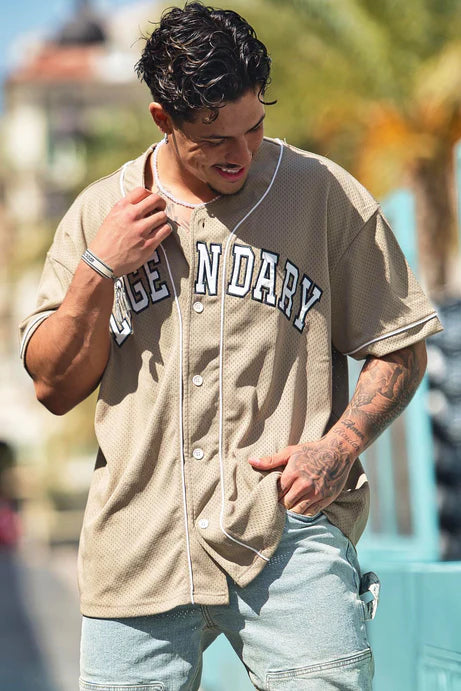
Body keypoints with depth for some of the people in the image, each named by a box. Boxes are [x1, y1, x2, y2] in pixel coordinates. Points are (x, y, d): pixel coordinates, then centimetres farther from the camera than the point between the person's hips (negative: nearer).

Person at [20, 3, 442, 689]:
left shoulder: (327, 195, 4)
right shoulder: (98, 214, 9)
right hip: (137, 548, 2)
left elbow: (400, 347, 9)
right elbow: (55, 388, 9)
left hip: (290, 528, -2)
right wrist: (100, 268, -4)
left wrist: (341, 446, -7)